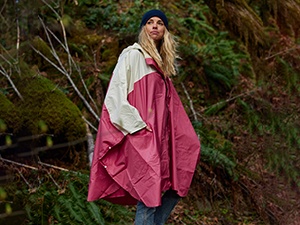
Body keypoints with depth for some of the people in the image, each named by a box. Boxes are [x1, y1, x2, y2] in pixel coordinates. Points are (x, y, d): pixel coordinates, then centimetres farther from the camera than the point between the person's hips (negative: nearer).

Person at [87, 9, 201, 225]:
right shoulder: (133, 55, -3)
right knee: (149, 195, -10)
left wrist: (187, 139, 13)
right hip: (140, 137, -8)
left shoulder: (161, 65, 19)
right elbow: (116, 94, -12)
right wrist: (138, 126, -18)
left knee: (178, 186, 8)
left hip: (160, 136, 8)